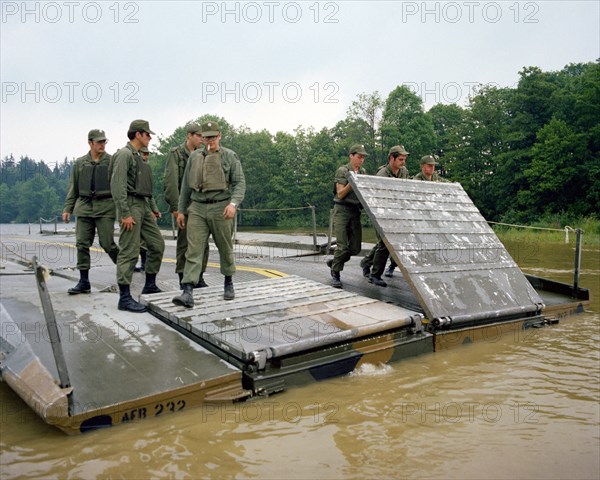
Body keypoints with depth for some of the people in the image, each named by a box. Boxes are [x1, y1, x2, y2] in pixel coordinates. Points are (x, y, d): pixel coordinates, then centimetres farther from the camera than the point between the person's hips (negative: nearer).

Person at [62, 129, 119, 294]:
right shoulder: (80, 163, 12)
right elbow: (73, 187, 15)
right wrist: (67, 208, 9)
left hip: (105, 207, -3)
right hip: (84, 206, 4)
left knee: (107, 243, -6)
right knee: (82, 244, 1)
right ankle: (84, 282, 7)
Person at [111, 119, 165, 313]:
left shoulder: (138, 156, 19)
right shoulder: (124, 154, -10)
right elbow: (117, 185, -19)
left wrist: (150, 209, 19)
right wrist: (125, 213, -23)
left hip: (143, 206, 10)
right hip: (131, 205, -10)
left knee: (157, 245, 11)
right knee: (129, 252, -8)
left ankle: (150, 285, 22)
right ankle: (124, 297, -3)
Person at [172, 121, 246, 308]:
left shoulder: (230, 156, 1)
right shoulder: (194, 156, 11)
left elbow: (239, 183, -5)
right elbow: (186, 185, 15)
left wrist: (234, 203, -22)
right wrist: (181, 210, 12)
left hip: (221, 208, -2)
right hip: (197, 208, 2)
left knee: (225, 248, 10)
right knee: (194, 250, -7)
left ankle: (228, 283, 30)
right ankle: (187, 293, -12)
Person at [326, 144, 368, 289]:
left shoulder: (363, 172, 13)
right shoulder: (342, 171, -3)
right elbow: (340, 194, -8)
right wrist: (351, 183, -21)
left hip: (356, 212, 6)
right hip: (342, 210, -6)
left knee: (355, 247, 3)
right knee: (342, 246, -12)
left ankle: (333, 262, 25)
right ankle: (336, 275, 4)